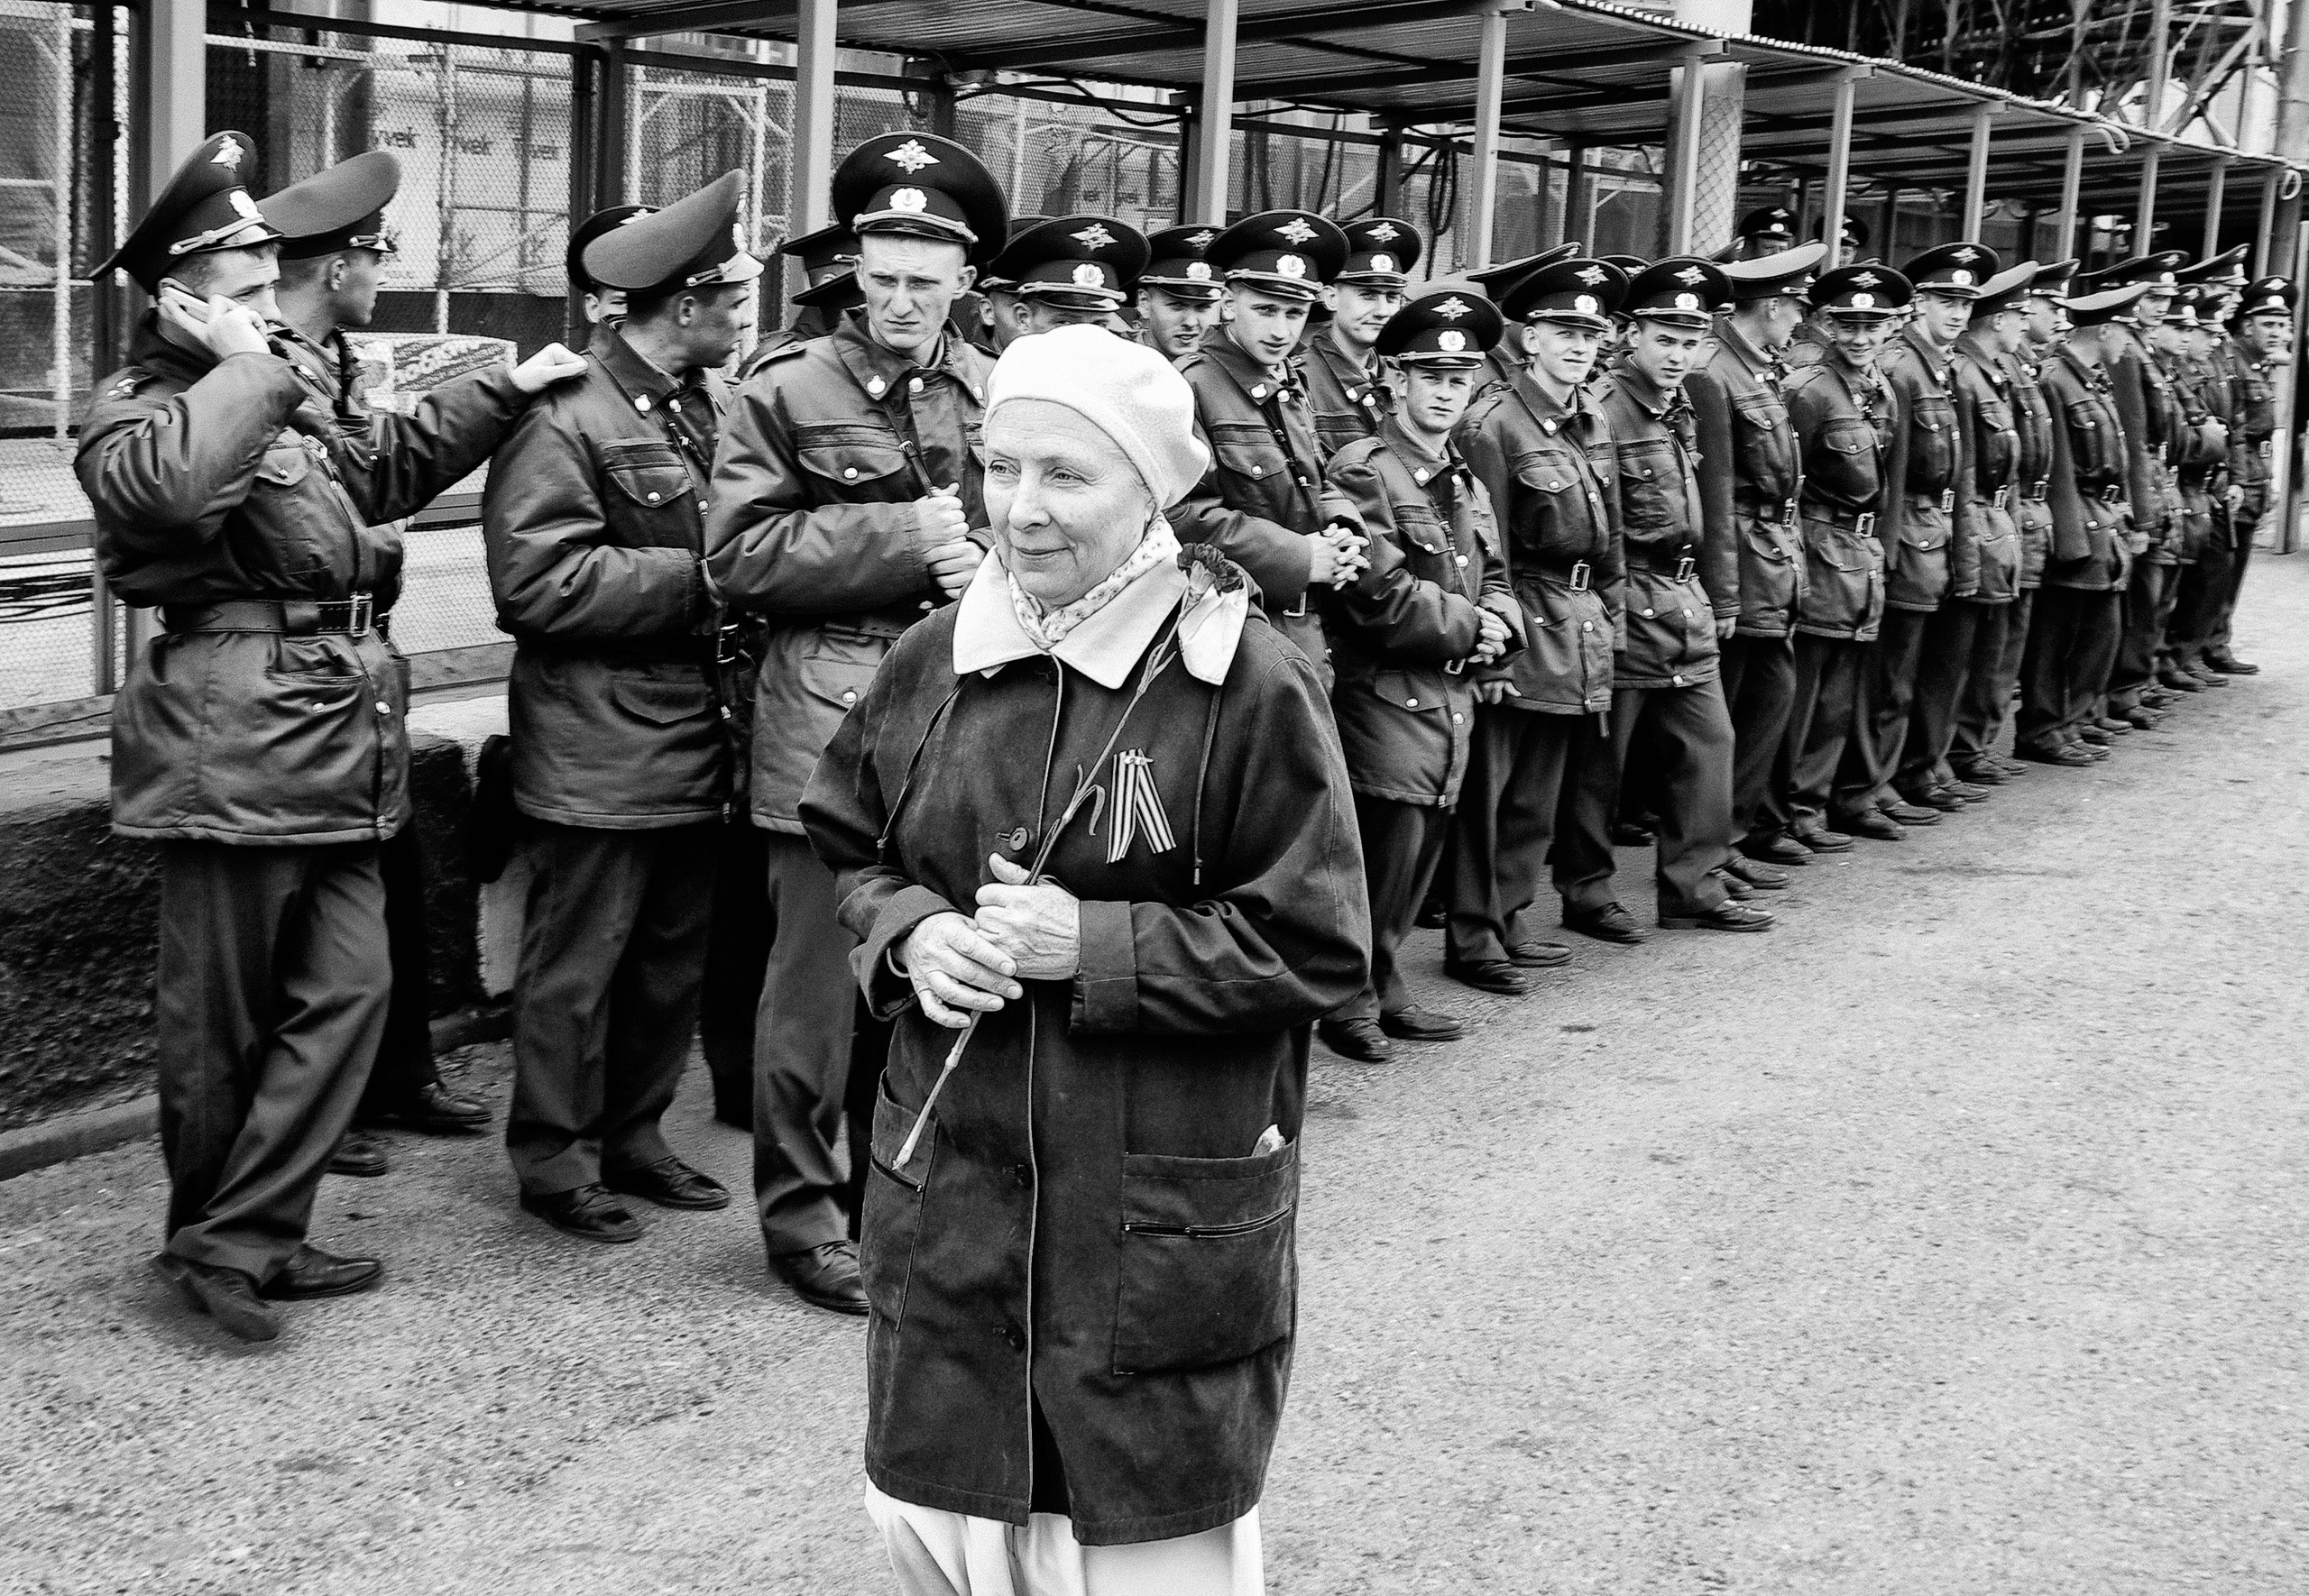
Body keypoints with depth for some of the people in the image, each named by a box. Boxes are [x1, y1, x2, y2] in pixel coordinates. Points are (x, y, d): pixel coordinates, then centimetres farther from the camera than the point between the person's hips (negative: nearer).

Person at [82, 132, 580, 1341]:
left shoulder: (281, 403, 20)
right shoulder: (132, 413, -8)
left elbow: (381, 465, 37)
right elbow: (166, 483, -33)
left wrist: (505, 391, 34)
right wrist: (248, 372, -21)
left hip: (331, 747, 9)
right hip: (232, 750, -9)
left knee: (349, 986, 5)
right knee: (222, 1015, 3)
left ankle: (246, 1239, 12)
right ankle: (214, 1238, 19)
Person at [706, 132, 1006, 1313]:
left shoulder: (997, 397, 9)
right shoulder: (786, 393, -2)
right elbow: (739, 557, -9)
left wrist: (990, 567, -9)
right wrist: (904, 538, -13)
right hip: (831, 732, -4)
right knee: (820, 987, 2)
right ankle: (800, 1216, 17)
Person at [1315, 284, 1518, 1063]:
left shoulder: (1467, 485, 17)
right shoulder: (1363, 472, -11)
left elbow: (1494, 584, 20)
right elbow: (1382, 599, -20)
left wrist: (1498, 624, -4)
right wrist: (1470, 625, -10)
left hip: (1451, 699, 8)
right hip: (1386, 697, -8)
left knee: (1417, 860, 13)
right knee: (1384, 859, -8)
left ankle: (1383, 991, 25)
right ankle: (1349, 1002, 7)